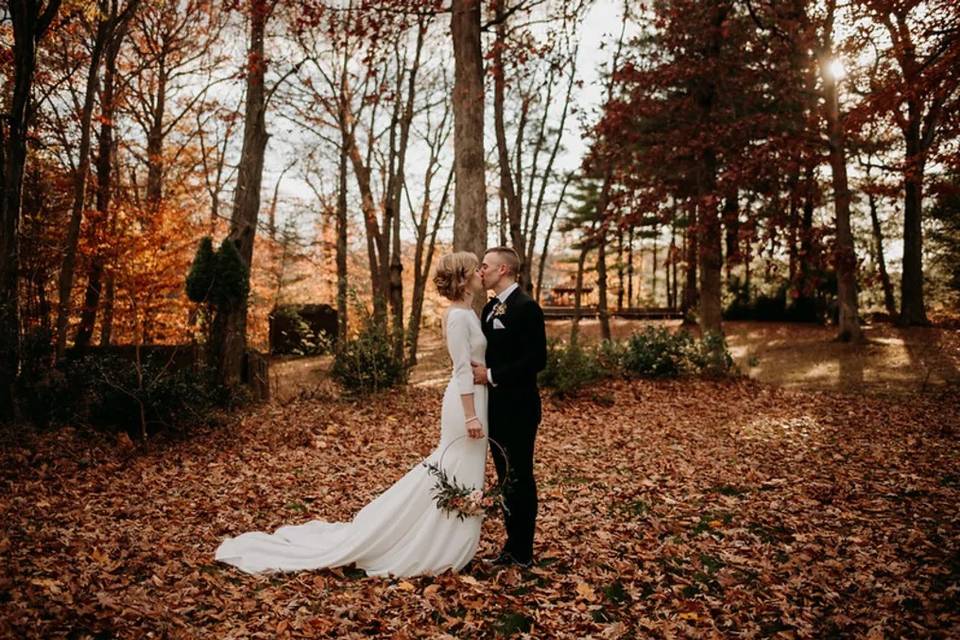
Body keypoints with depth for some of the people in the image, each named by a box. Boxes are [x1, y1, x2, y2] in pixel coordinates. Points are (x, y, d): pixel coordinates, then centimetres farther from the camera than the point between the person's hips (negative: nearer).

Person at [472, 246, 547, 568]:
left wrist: (492, 375, -19)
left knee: (520, 479, 3)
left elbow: (537, 359, -21)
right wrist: (481, 371, 3)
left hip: (517, 408, -9)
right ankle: (513, 544, 28)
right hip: (496, 406, 9)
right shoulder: (490, 308, 12)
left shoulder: (526, 307, -15)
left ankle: (522, 553, 16)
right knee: (506, 478, 16)